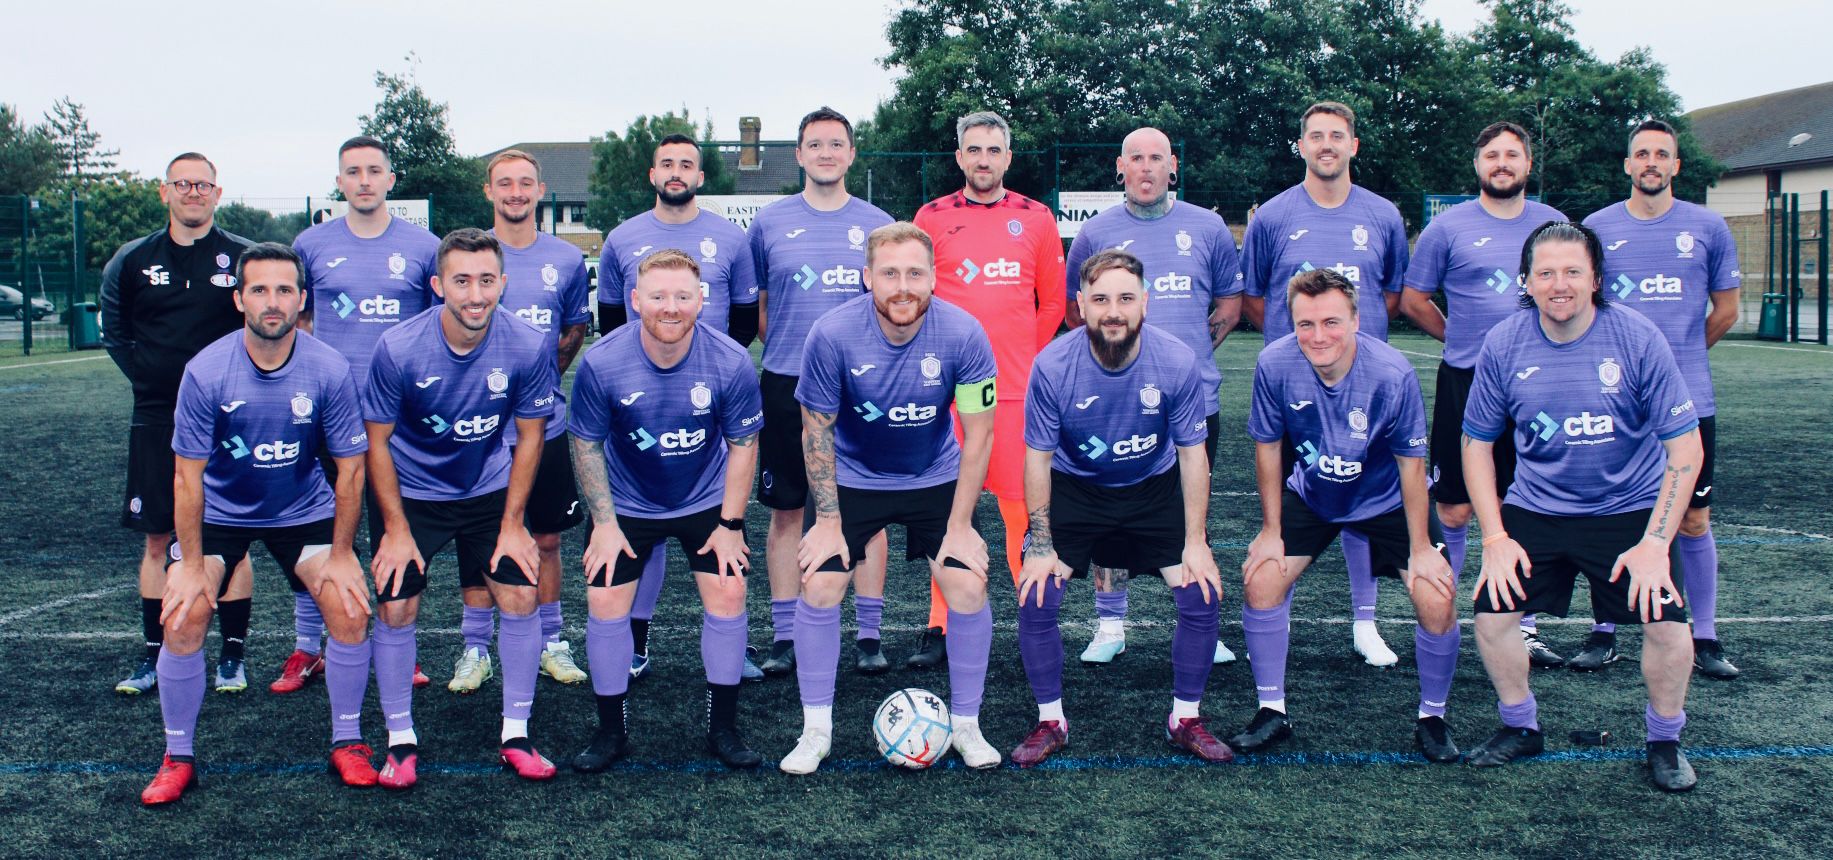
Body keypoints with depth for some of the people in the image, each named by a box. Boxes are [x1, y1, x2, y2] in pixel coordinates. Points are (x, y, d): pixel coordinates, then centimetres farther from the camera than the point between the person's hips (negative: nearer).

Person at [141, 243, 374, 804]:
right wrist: (192, 565, -16)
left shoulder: (329, 369, -19)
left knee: (352, 611, -14)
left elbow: (350, 467, -11)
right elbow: (189, 474, -15)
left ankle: (346, 743, 8)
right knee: (182, 623, -15)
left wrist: (341, 555, -10)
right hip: (219, 511, 0)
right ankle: (178, 757, 7)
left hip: (304, 510, 1)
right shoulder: (206, 371, -21)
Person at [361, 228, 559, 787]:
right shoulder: (398, 349, -23)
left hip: (490, 488, 1)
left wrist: (512, 525, -7)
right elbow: (378, 441, -10)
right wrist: (395, 529, -11)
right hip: (412, 492, -1)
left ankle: (516, 735, 9)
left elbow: (529, 436, -6)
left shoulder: (529, 347, -19)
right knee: (395, 609, -6)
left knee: (520, 596, -7)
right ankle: (401, 740, 12)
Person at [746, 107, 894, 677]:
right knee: (785, 512, 3)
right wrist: (786, 350, 1)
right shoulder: (770, 223, 6)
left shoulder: (877, 225, 7)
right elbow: (753, 305, 12)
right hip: (787, 386, 0)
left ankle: (869, 635, 11)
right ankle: (784, 637, 12)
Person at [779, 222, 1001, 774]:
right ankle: (816, 731, 7)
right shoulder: (832, 335, -24)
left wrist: (960, 526, -12)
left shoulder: (963, 335, -23)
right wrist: (828, 521, -11)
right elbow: (817, 429, -11)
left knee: (968, 588, -10)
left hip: (936, 478, 0)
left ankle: (965, 725, 11)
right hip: (853, 478, 0)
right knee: (819, 586, -10)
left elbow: (978, 434, -13)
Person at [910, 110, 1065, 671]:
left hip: (1017, 388, 0)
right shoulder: (932, 218, 6)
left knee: (1024, 508, 1)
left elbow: (1053, 302, 12)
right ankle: (941, 630, 8)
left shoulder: (1036, 219, 8)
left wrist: (1022, 355, 8)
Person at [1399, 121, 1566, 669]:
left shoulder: (1554, 225, 9)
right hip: (1466, 382, -2)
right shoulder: (1449, 227, 0)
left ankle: (1522, 628, 13)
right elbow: (1414, 301, 7)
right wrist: (1465, 338, 10)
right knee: (1455, 507, 1)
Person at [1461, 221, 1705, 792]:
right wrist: (1495, 537, -6)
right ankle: (1521, 728, 17)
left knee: (1667, 628, -15)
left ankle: (1665, 740, 15)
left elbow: (1686, 448, -10)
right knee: (1492, 614, -11)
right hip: (1536, 507, 2)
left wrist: (1655, 543, -16)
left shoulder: (1638, 338, -14)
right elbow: (1477, 443, 2)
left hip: (1630, 508, -2)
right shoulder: (1503, 345, -9)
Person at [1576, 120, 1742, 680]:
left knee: (1694, 519, 4)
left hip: (1689, 400, 0)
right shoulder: (1598, 228, 4)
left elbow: (1726, 309, 12)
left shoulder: (1707, 227, 3)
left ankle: (1704, 638, 15)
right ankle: (1604, 634, 16)